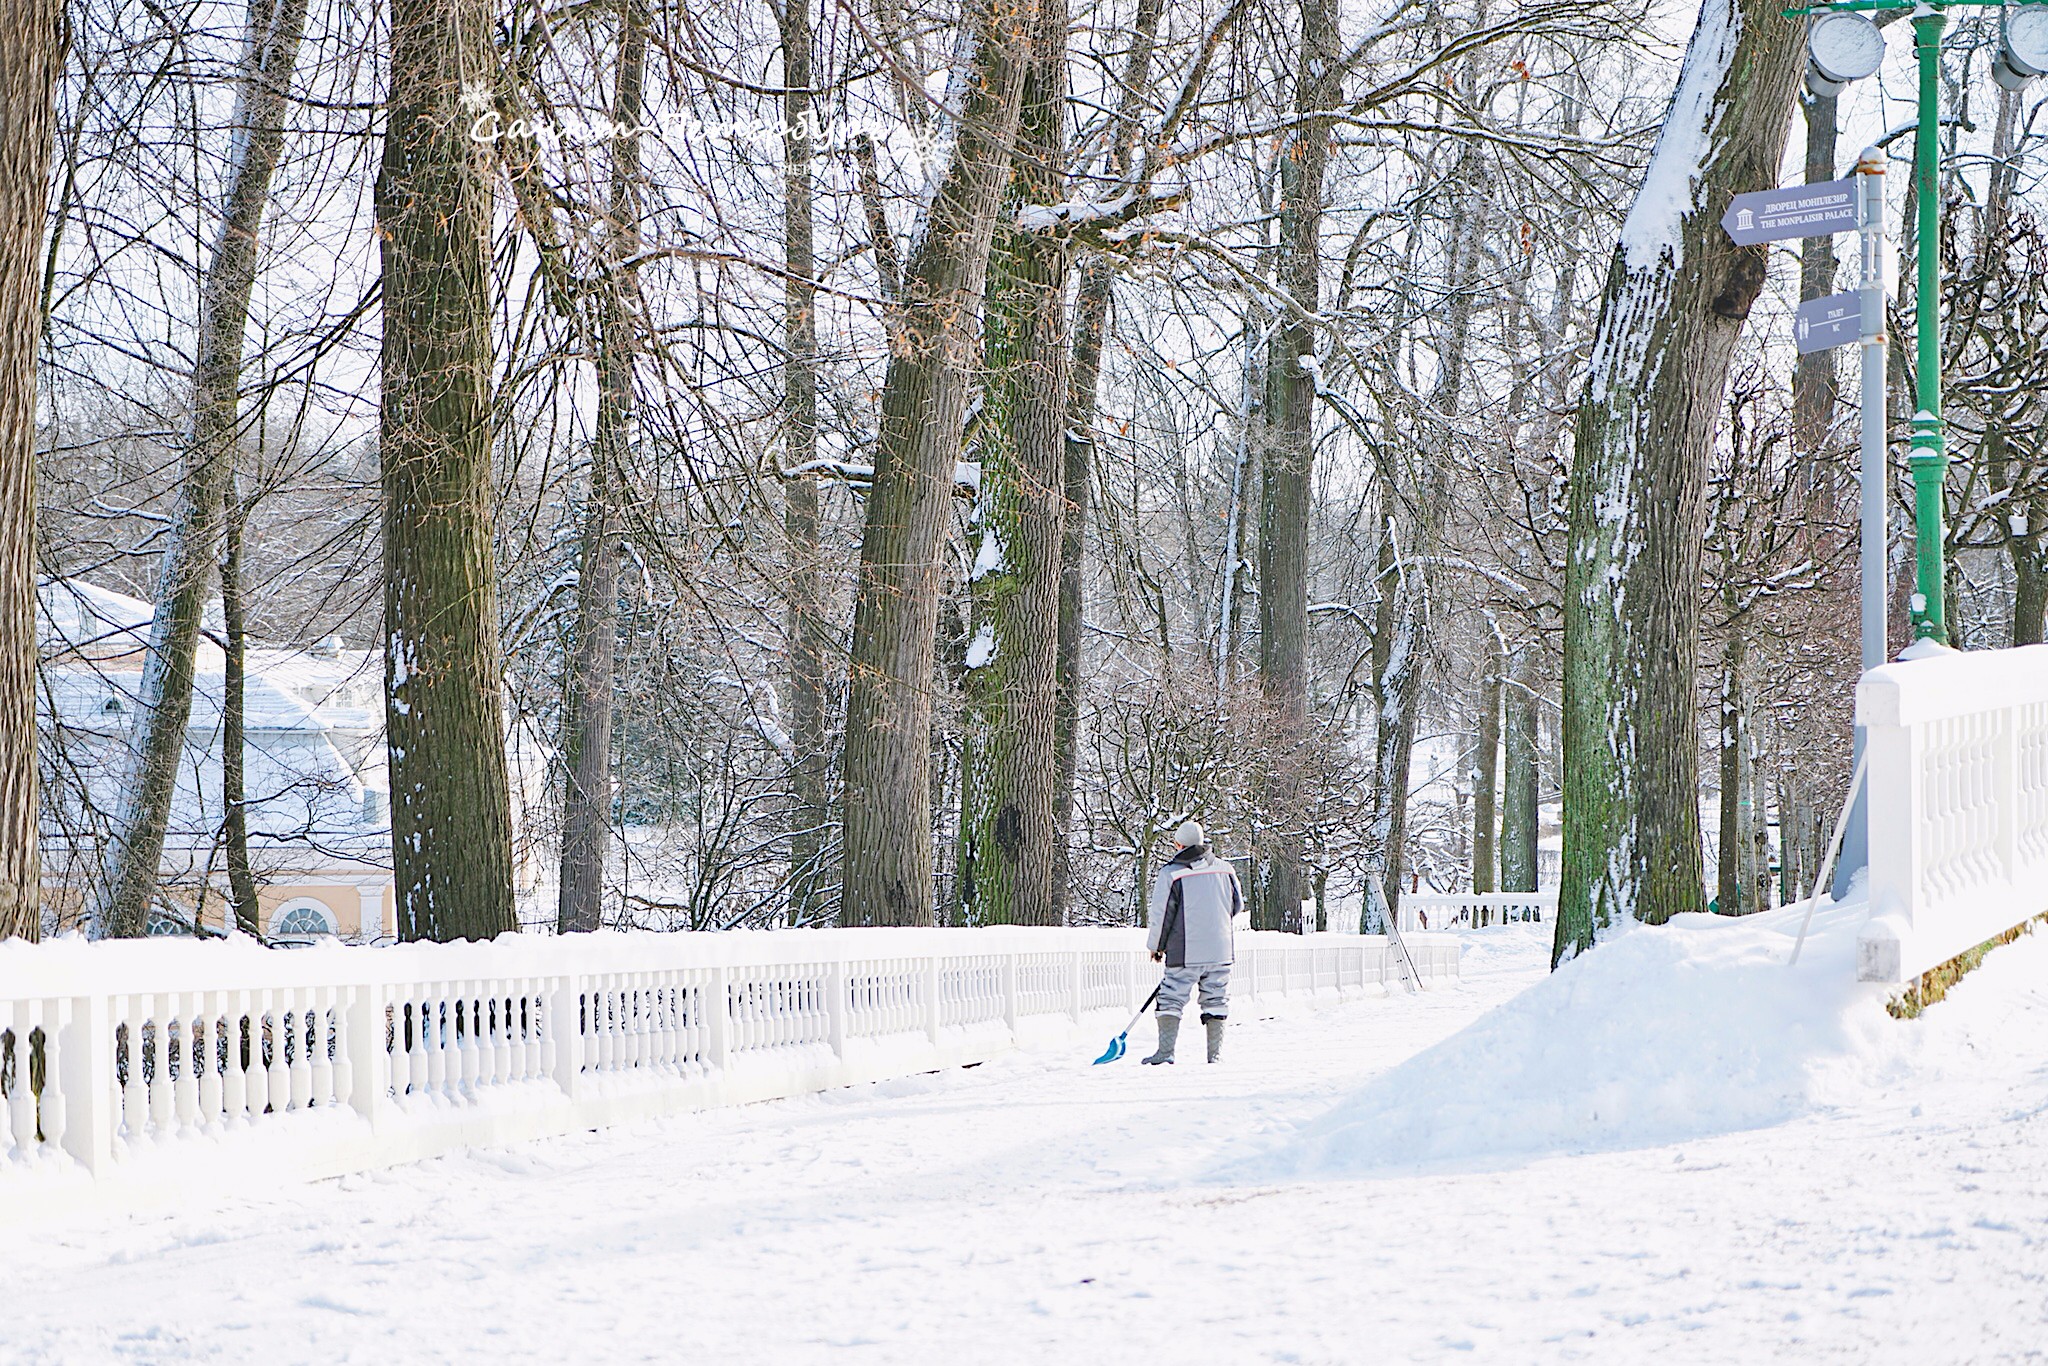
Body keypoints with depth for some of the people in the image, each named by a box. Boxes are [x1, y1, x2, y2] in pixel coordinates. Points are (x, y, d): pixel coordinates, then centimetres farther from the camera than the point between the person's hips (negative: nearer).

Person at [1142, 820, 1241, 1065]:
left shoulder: (1171, 873, -8)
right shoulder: (1225, 869, 6)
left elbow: (1161, 914, -7)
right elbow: (1238, 905, 16)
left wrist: (1156, 946, 8)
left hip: (1185, 952, -4)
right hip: (1220, 950, 4)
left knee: (1172, 999, 1)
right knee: (1216, 1000, 10)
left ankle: (1166, 1050, -7)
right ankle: (1215, 1052, 8)